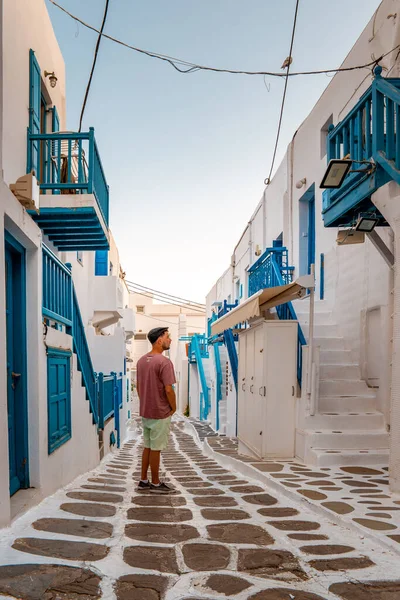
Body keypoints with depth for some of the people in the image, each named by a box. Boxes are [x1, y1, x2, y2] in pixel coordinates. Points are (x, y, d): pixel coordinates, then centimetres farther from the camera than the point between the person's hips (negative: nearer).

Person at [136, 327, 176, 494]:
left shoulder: (141, 360, 6)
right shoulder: (164, 362, -20)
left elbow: (138, 386, 12)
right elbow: (168, 389, -21)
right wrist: (174, 407, -6)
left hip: (145, 412, 8)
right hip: (160, 413, -8)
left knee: (147, 447, 16)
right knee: (156, 449, 3)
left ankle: (143, 481, 23)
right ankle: (155, 484, 14)